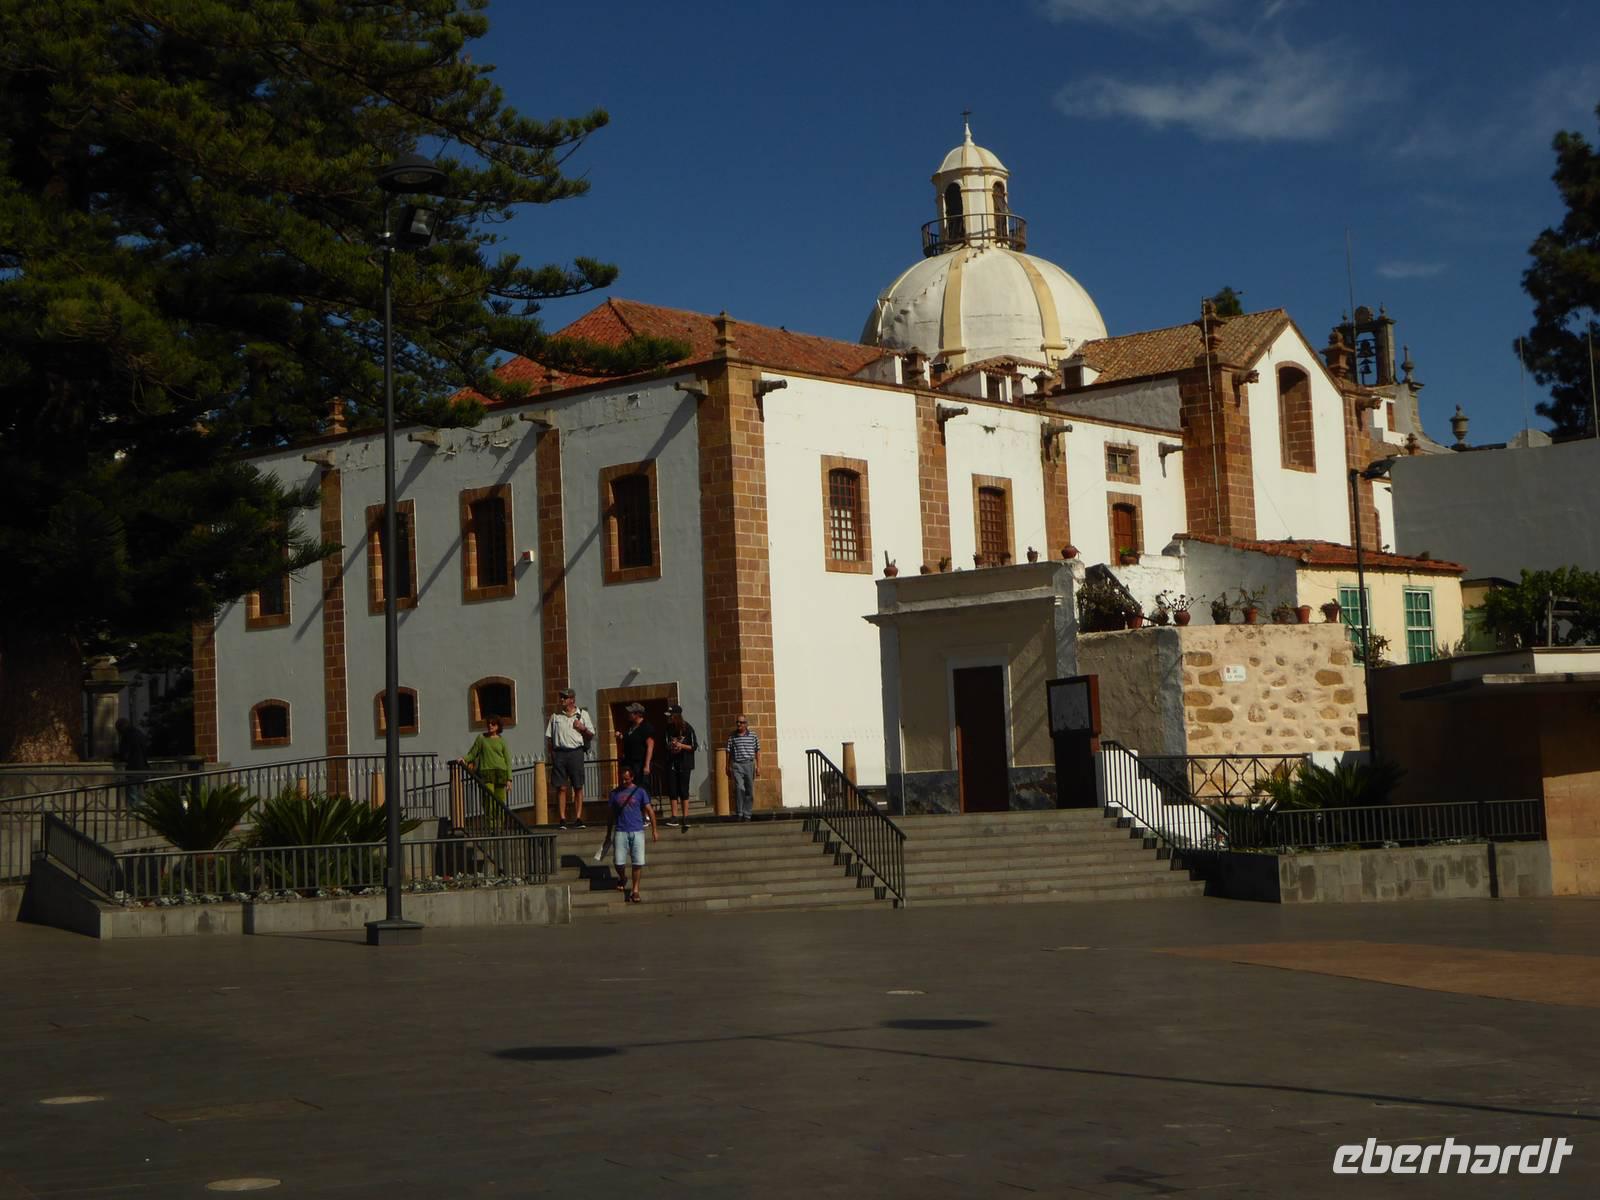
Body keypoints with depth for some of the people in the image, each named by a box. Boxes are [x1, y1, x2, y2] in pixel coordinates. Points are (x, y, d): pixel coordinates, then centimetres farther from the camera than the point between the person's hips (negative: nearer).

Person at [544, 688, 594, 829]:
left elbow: (591, 736, 12)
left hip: (576, 752, -1)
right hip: (559, 753, 1)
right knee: (561, 788, -3)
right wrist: (551, 754, 1)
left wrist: (583, 729, -8)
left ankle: (578, 818, 2)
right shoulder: (555, 716, 13)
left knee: (578, 787, -1)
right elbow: (549, 738, 13)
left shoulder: (582, 714, 10)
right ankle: (562, 819, -3)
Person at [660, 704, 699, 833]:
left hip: (684, 764, -4)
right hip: (671, 763, 4)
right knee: (672, 791, 1)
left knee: (683, 791, -3)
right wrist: (670, 746, -6)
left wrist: (681, 746, -19)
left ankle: (685, 818, 1)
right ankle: (673, 816, 5)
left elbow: (694, 746, -5)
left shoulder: (687, 729, -8)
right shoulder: (669, 729, 5)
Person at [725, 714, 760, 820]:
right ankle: (739, 814, -11)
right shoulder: (732, 737, 5)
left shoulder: (753, 736, 6)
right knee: (740, 788, -17)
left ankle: (747, 814, 11)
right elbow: (729, 753, 8)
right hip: (737, 765, -2)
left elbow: (757, 752, 9)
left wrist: (758, 767, 3)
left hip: (749, 765, 2)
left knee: (750, 791, 3)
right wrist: (728, 768, 5)